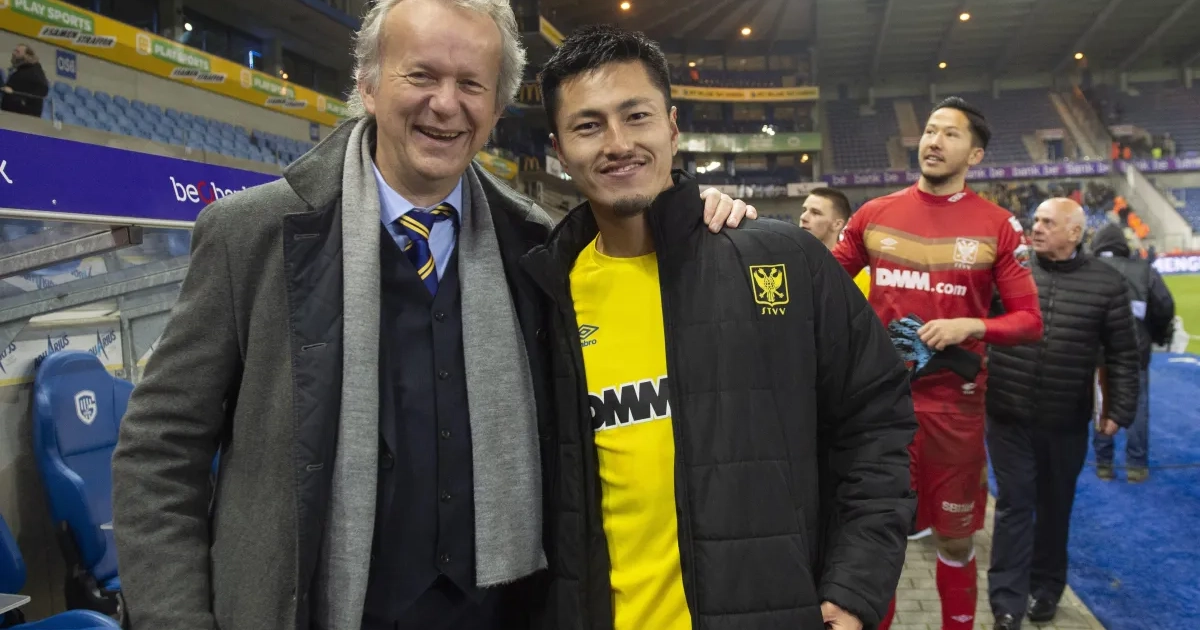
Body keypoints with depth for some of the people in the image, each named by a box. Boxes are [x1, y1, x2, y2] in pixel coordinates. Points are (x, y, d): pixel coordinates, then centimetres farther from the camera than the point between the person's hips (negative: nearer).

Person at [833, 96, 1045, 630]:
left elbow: (1029, 320, -1)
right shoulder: (874, 215, 3)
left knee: (955, 538, 14)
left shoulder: (997, 227, -2)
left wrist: (970, 327, -17)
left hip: (955, 403, -1)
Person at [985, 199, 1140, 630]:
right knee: (1013, 505, 2)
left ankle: (1045, 588, 33)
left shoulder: (1105, 282, -1)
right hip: (1008, 417, -1)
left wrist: (1120, 410, 1)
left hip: (1067, 422, 1)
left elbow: (1123, 354, 3)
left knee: (1055, 507, 15)